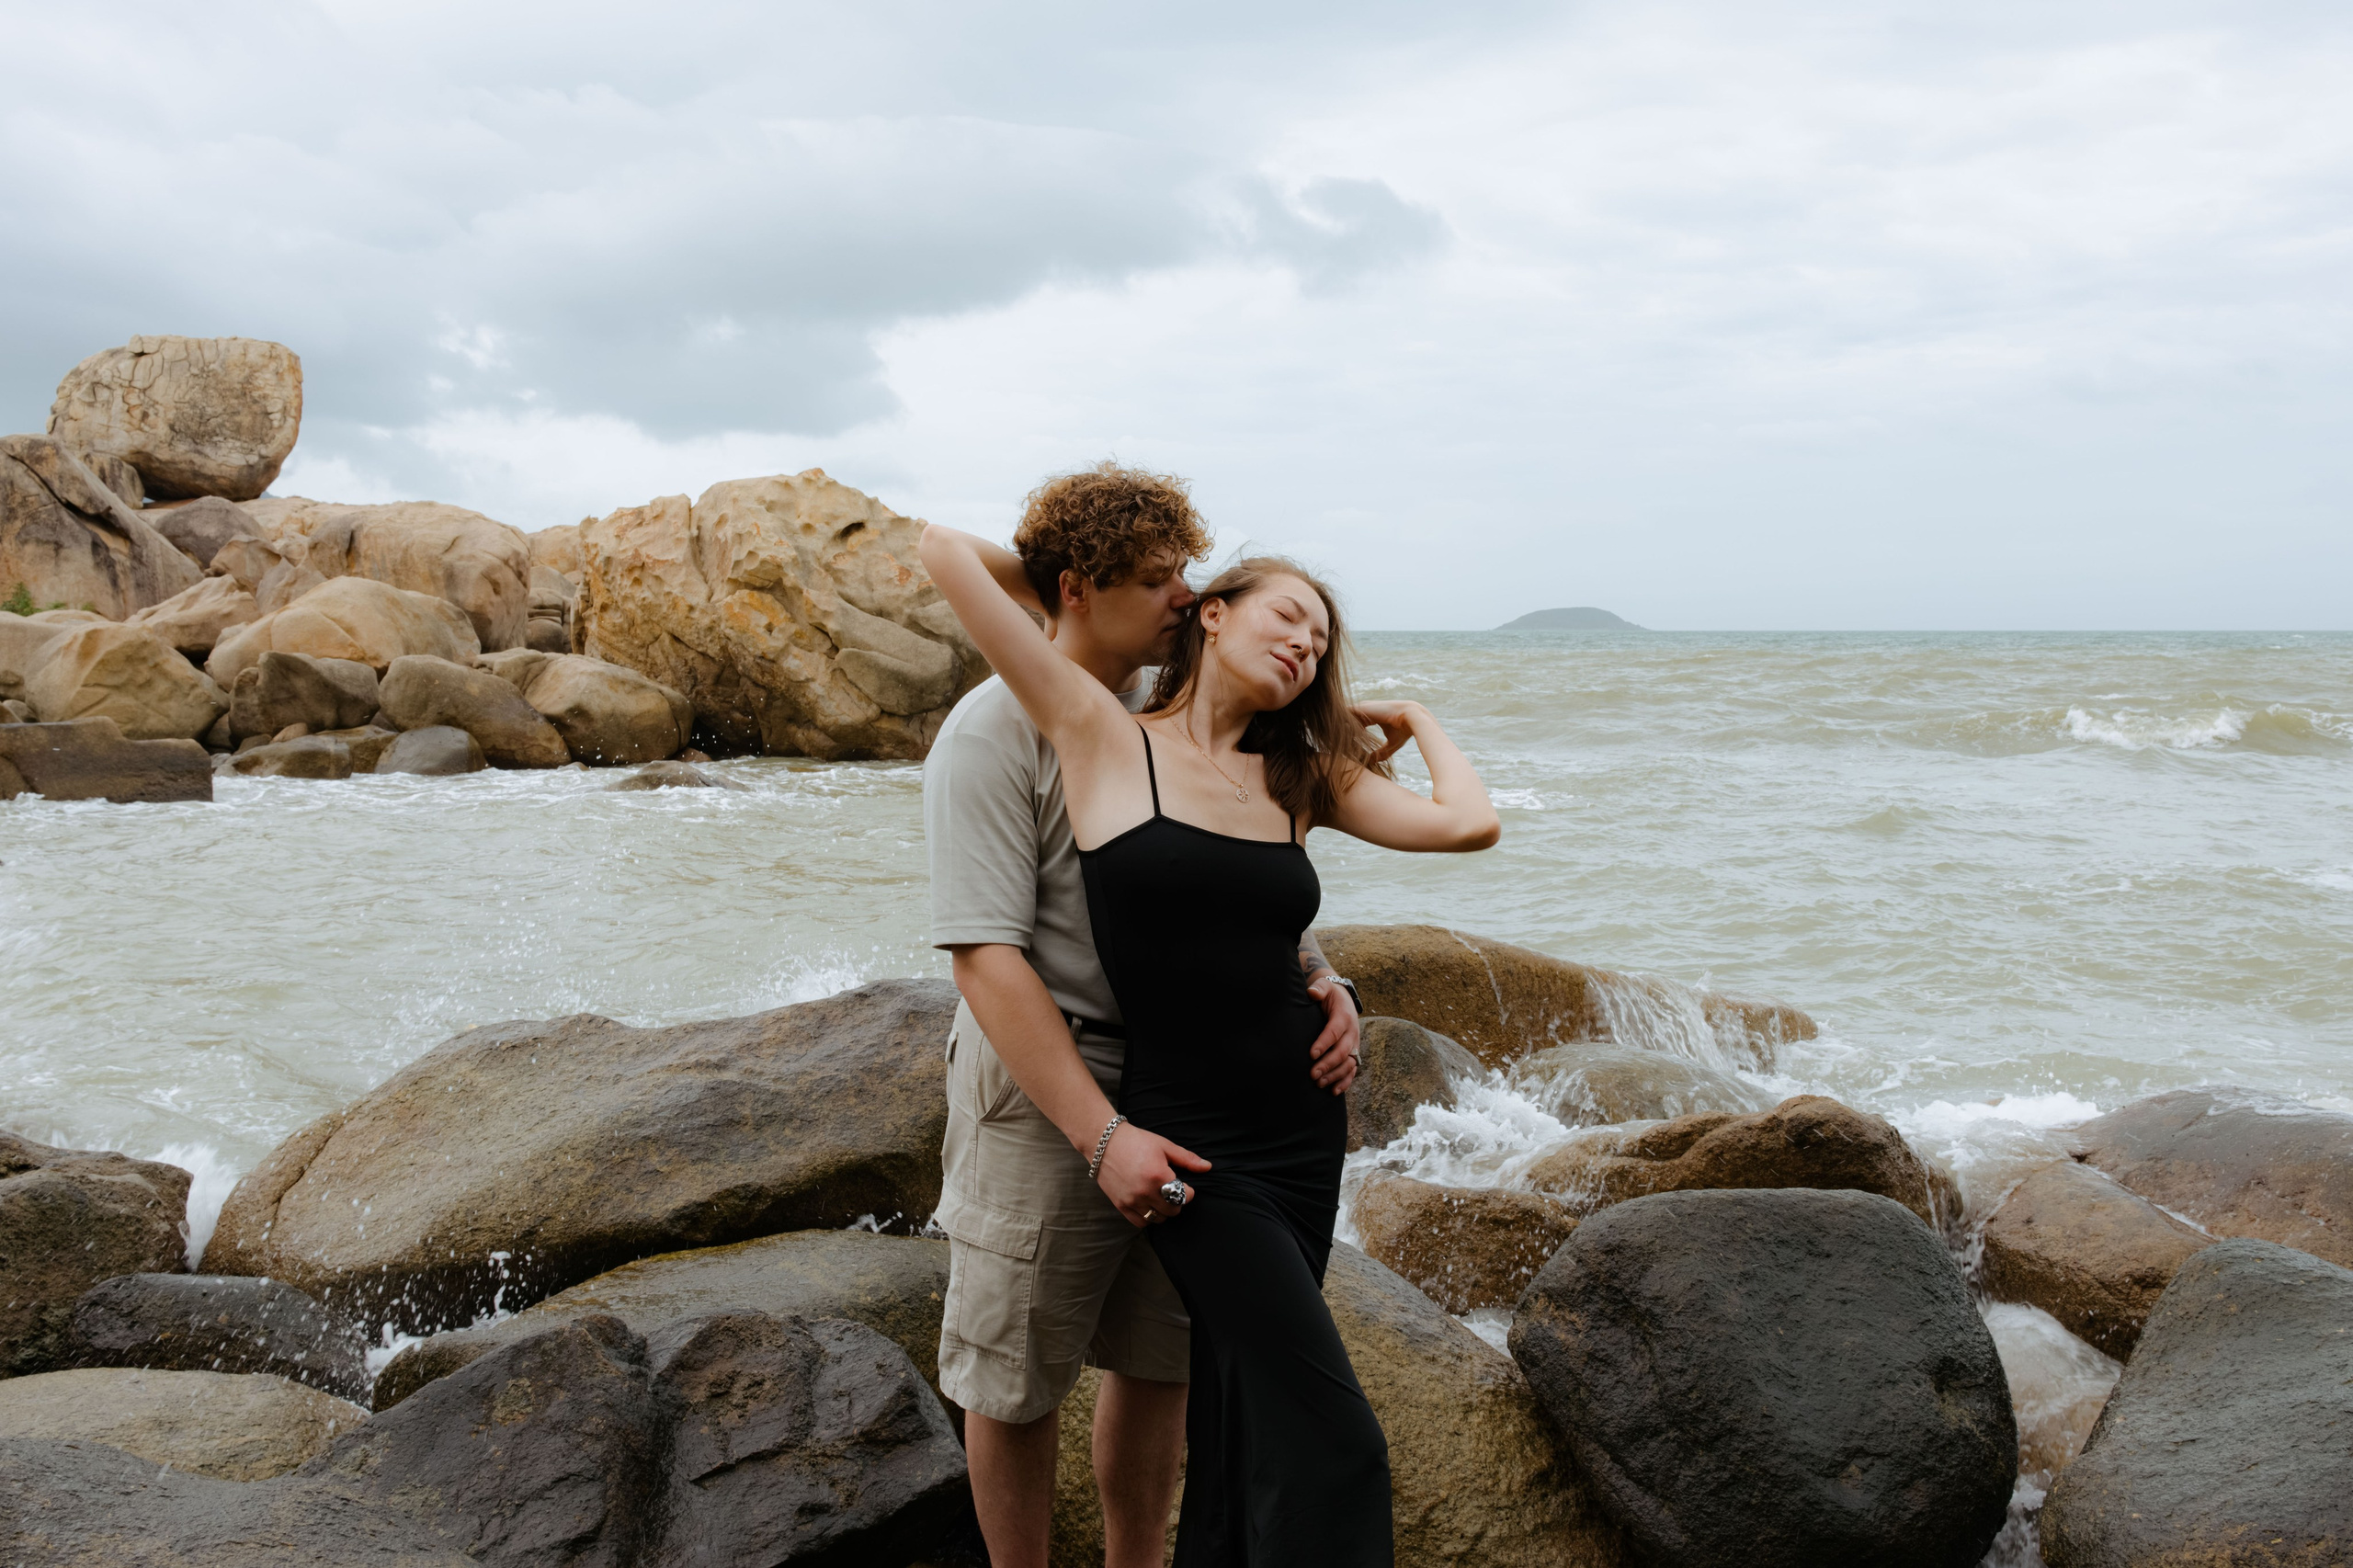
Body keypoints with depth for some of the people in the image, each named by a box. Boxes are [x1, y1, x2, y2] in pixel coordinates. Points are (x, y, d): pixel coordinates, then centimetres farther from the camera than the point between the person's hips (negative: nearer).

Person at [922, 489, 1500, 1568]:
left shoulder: (1300, 776, 8)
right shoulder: (1101, 735, -6)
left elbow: (1469, 824, -3)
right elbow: (945, 549, -8)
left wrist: (1416, 720, 13)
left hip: (1304, 1129, 6)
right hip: (1193, 1144, -6)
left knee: (1242, 1434, 15)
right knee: (1334, 1448, -12)